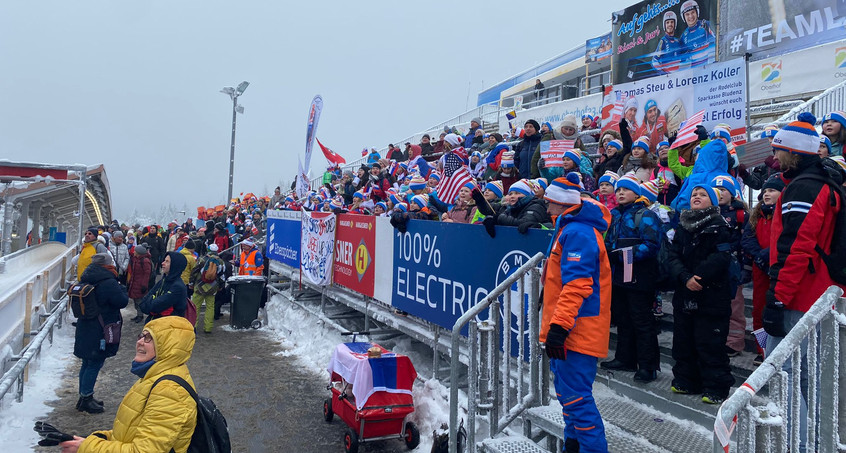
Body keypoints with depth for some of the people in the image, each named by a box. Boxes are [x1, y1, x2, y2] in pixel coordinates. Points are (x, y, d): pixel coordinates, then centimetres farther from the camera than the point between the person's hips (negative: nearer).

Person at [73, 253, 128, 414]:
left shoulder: (86, 279, 6)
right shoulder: (109, 283, -21)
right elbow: (122, 302, -16)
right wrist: (122, 289, 3)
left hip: (85, 329, 9)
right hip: (101, 332, -8)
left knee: (87, 363, 18)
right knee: (95, 364, 2)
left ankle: (84, 398, 29)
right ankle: (86, 399, 10)